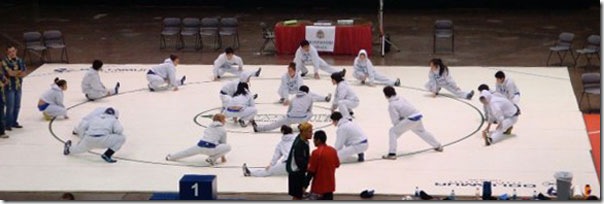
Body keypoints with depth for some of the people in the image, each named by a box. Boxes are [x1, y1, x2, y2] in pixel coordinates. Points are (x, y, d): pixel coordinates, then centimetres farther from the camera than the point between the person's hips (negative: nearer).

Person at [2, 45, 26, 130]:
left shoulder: (20, 60, 10)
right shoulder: (5, 61, -8)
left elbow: (24, 73, 3)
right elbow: (10, 73, -17)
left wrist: (15, 73, -14)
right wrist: (19, 71, -6)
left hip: (18, 86, 6)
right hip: (9, 87, -6)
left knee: (17, 106, 9)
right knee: (10, 106, -8)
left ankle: (14, 122, 20)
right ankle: (8, 124, -1)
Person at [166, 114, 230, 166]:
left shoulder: (209, 127, 23)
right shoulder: (223, 130, 7)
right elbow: (223, 142, 14)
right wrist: (223, 157, 25)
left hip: (200, 145, 6)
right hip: (210, 148, -6)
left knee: (187, 152, 29)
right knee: (228, 147, 3)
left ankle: (171, 157, 43)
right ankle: (212, 159, -2)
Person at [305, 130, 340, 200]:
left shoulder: (316, 153, -18)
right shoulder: (333, 150, 1)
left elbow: (311, 171, -16)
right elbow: (337, 164, 14)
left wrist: (305, 185, -9)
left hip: (319, 187, -7)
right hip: (330, 185, 7)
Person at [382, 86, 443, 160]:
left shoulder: (391, 105, -7)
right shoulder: (401, 99, 17)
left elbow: (395, 119, -8)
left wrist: (397, 126, 14)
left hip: (411, 119, -8)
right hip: (418, 115, 8)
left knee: (393, 132, -4)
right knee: (421, 131, 35)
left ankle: (392, 154, -12)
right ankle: (438, 146, 53)